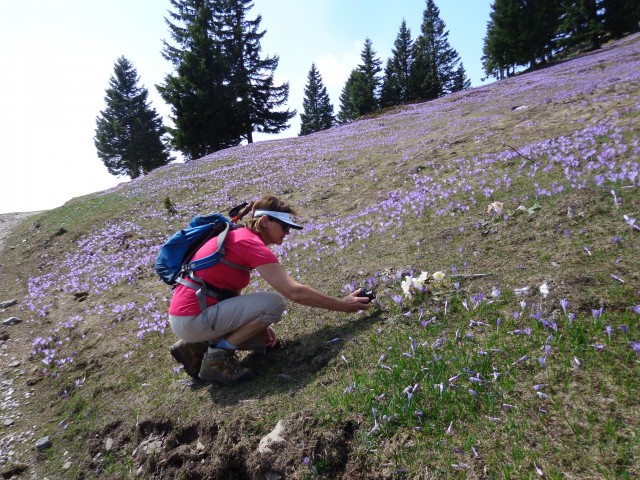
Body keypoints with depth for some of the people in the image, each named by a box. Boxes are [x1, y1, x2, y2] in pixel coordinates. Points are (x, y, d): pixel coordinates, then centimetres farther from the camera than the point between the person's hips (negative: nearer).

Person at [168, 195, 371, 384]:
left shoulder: (239, 237, 11)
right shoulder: (250, 243, -19)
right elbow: (295, 292, -24)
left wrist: (258, 323, 3)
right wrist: (342, 305, -15)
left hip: (189, 312, 9)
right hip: (192, 319, -9)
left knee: (263, 338, 15)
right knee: (275, 302, -16)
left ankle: (196, 346, 15)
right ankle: (217, 357, -6)